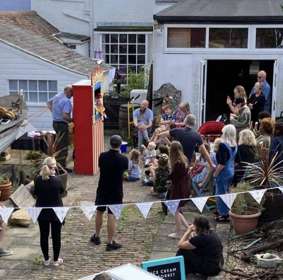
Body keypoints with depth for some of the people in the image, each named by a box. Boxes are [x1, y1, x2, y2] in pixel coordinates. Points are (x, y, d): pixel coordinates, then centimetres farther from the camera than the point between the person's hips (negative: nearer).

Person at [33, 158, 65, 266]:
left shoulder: (38, 179, -11)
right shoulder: (56, 180, -17)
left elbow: (35, 193, 3)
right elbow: (62, 191, 1)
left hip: (42, 212, 2)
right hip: (56, 211, -2)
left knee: (44, 235, 13)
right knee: (56, 235, 9)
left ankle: (46, 259, 21)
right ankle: (56, 260, 16)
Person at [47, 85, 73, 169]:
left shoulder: (57, 96, 6)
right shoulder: (67, 101, -21)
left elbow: (49, 103, 22)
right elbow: (65, 116, -29)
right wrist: (72, 119, -13)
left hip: (55, 123, 9)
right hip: (62, 124, -9)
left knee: (59, 144, 21)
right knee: (63, 146, -3)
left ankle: (58, 163, 29)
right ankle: (61, 167, 0)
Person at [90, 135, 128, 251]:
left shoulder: (102, 156, -10)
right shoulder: (123, 159, -16)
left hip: (102, 189, 3)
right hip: (116, 191, -3)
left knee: (99, 212, 20)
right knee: (112, 216, 0)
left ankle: (96, 236, 34)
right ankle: (110, 242, 5)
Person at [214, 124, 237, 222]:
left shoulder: (223, 145, -21)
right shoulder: (234, 145, 3)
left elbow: (222, 163, -23)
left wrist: (215, 173, -12)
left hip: (223, 172, -8)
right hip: (231, 171, 8)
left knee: (221, 193, 4)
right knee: (226, 193, 20)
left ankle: (224, 215, 10)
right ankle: (227, 212, 31)